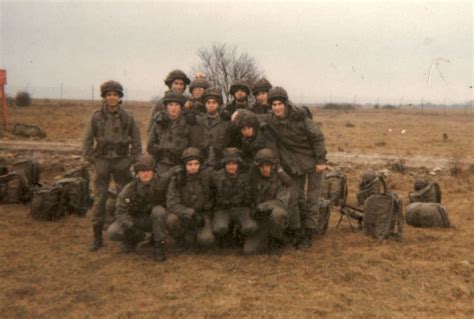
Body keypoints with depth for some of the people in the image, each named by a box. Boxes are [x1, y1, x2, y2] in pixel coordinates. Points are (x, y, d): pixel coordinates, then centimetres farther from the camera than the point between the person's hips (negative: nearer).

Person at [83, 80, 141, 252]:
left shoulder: (127, 117, -1)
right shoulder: (96, 116, -2)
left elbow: (136, 141, 5)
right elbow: (87, 140, 3)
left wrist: (133, 160, 0)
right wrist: (91, 159, -2)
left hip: (121, 161, 0)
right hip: (102, 161, 0)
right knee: (100, 199, 1)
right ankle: (97, 237, 9)